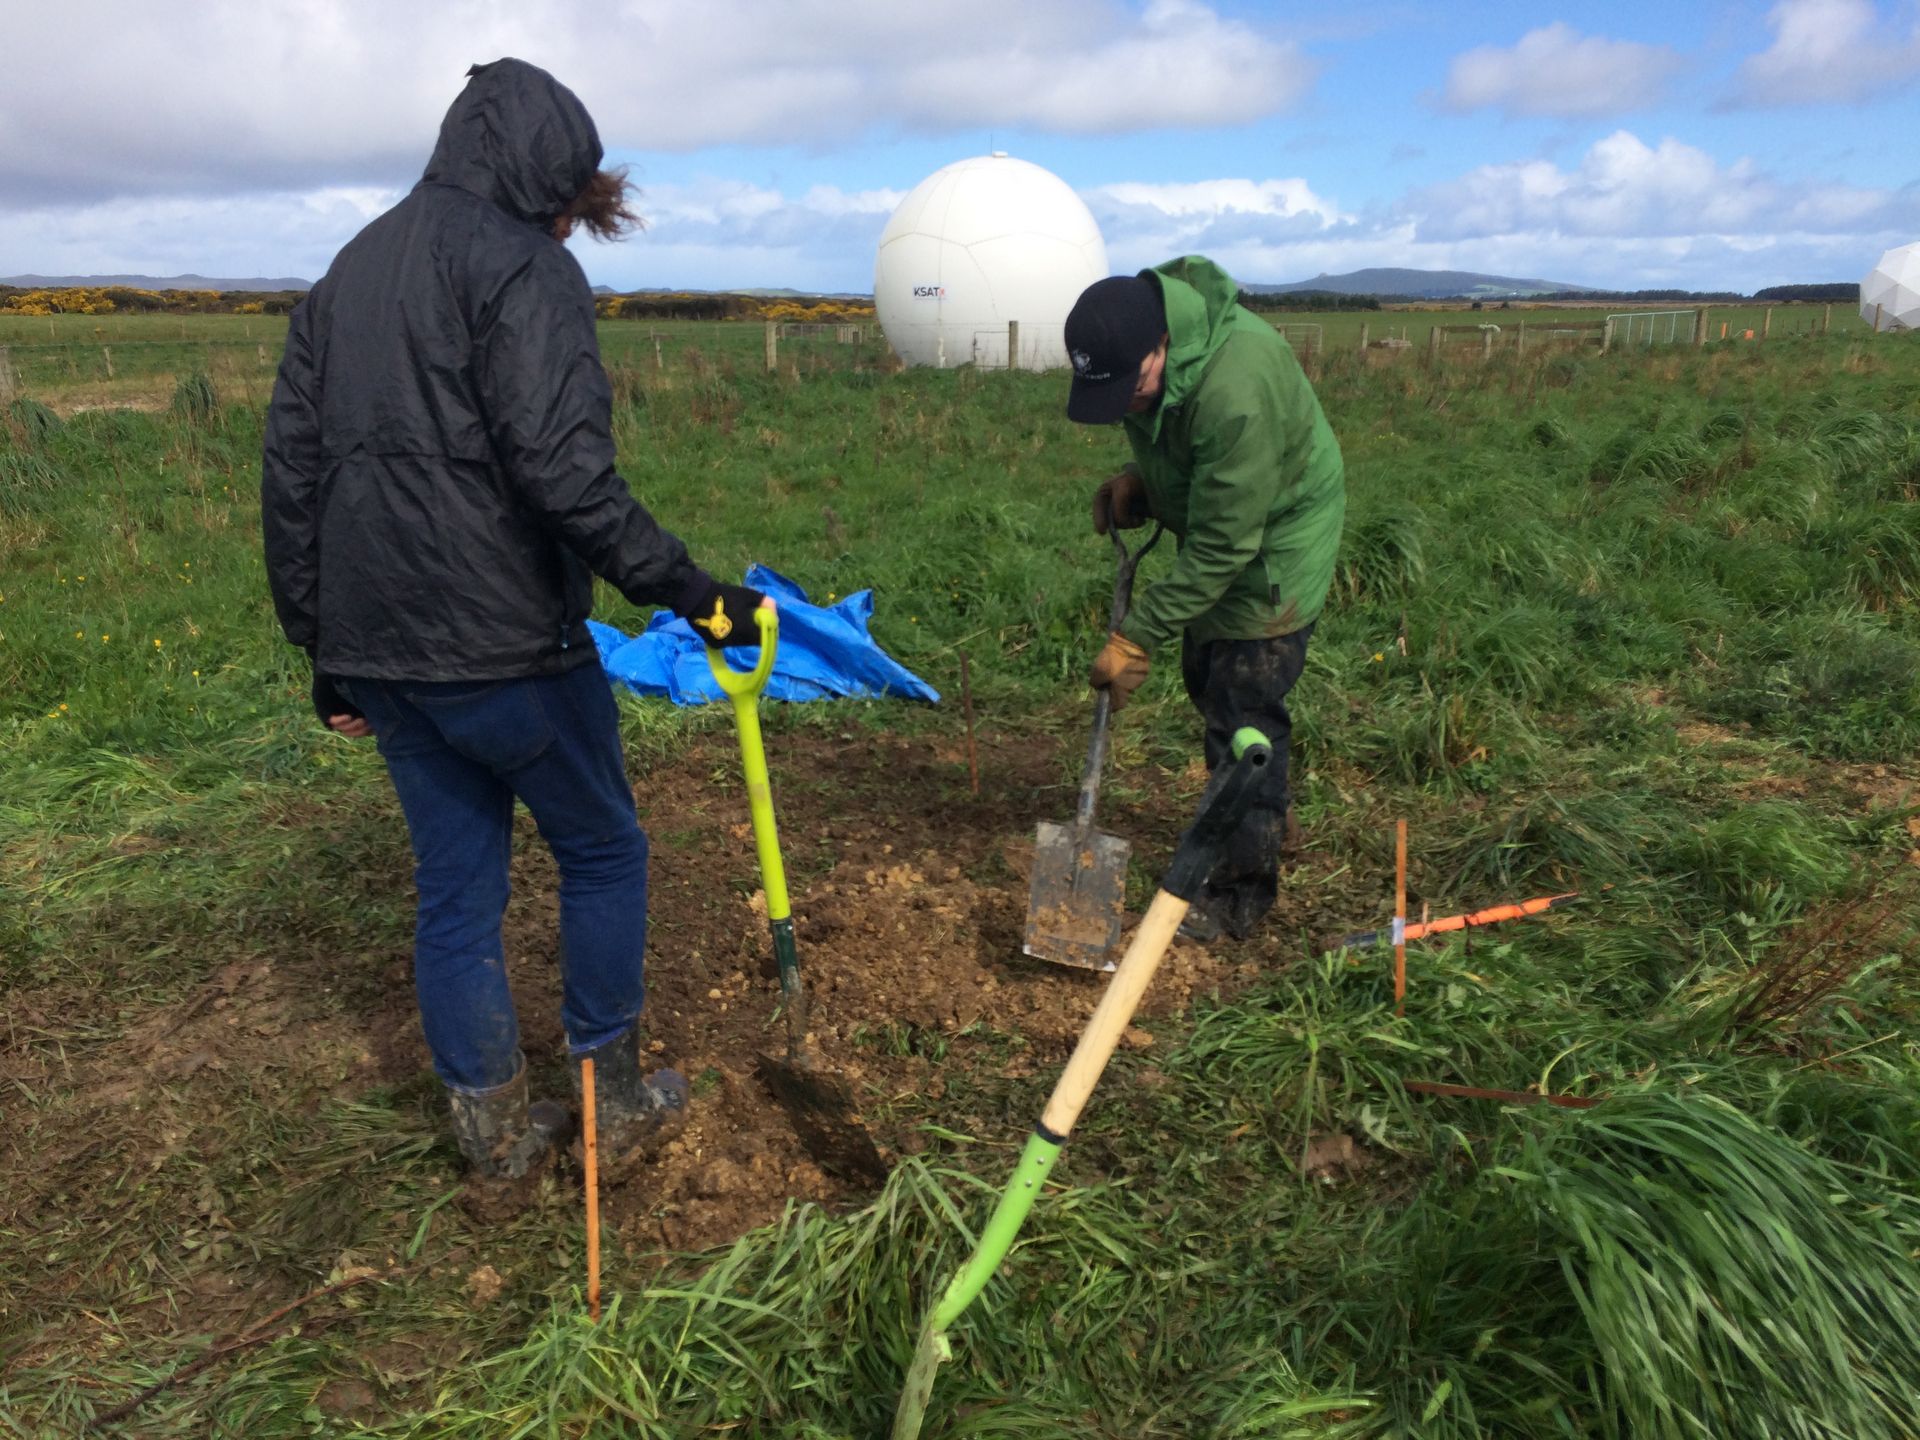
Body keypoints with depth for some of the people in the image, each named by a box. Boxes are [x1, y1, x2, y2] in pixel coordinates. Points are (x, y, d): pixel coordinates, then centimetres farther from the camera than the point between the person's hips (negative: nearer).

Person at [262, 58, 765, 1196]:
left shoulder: (350, 271, 17)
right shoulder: (521, 265, -8)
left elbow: (291, 473, 16)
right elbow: (563, 470, -23)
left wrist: (324, 649, 19)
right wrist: (690, 591, -18)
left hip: (378, 655, 8)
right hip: (506, 648, -7)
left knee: (455, 881, 15)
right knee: (604, 850, 12)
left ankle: (496, 1133, 27)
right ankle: (614, 1099, 24)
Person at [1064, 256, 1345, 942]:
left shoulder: (1237, 387, -39)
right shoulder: (1136, 335, -13)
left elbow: (1222, 547, -33)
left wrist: (1137, 639, -29)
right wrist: (1138, 479, -9)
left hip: (1276, 539, -9)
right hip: (1218, 522, 9)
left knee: (1244, 707, -5)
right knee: (1206, 678, 20)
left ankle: (1241, 894, 10)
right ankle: (1264, 814, 43)